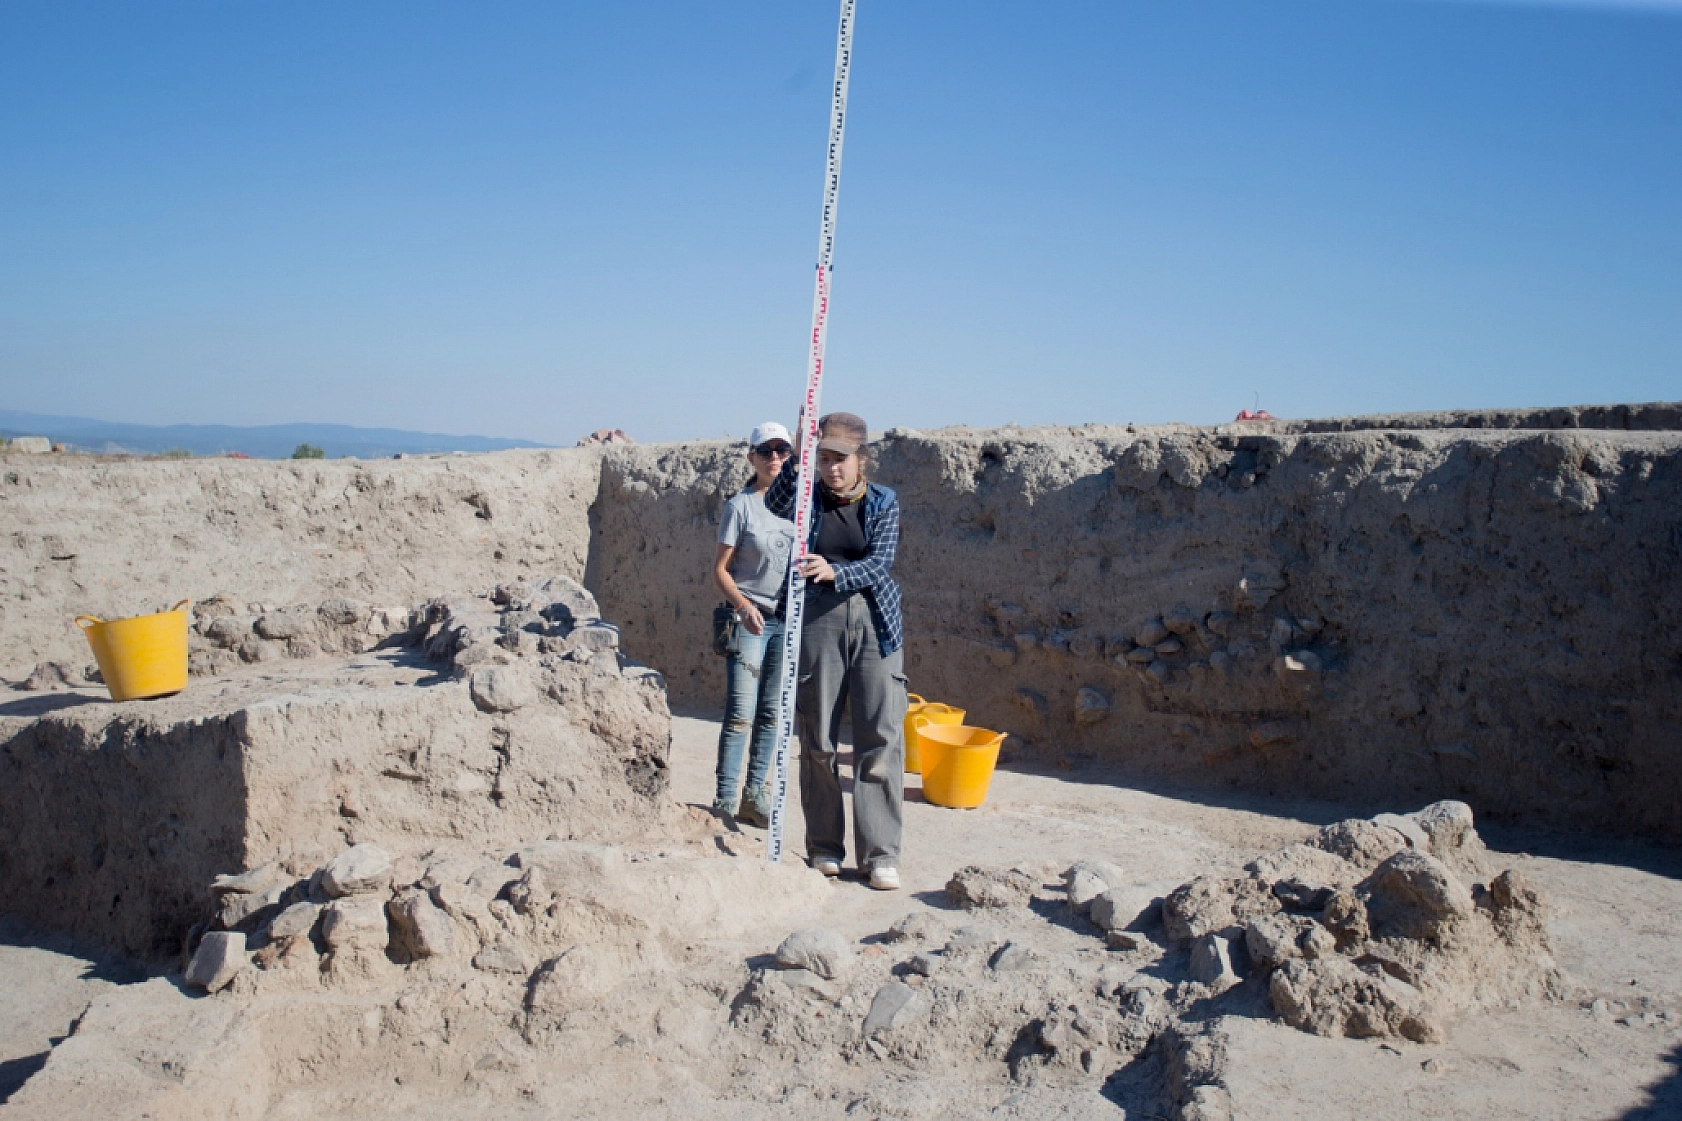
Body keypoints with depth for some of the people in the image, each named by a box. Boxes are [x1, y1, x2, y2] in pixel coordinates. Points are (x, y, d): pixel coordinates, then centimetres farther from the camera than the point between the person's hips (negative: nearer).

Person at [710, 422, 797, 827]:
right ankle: (724, 801, 0)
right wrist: (743, 605, -20)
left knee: (771, 713, 8)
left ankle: (754, 794, 18)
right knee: (741, 713, -6)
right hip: (750, 619, -4)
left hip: (789, 620, 4)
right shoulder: (741, 505, -4)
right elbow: (720, 569, -4)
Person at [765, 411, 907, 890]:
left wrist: (834, 572, -28)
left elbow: (879, 563, -10)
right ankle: (825, 845, 18)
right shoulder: (810, 497, 4)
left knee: (882, 735, -5)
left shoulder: (883, 502, 3)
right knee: (818, 737, 5)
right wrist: (797, 458, -31)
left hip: (875, 621, 0)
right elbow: (775, 506, -18)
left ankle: (880, 853, 0)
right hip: (818, 618, 1)